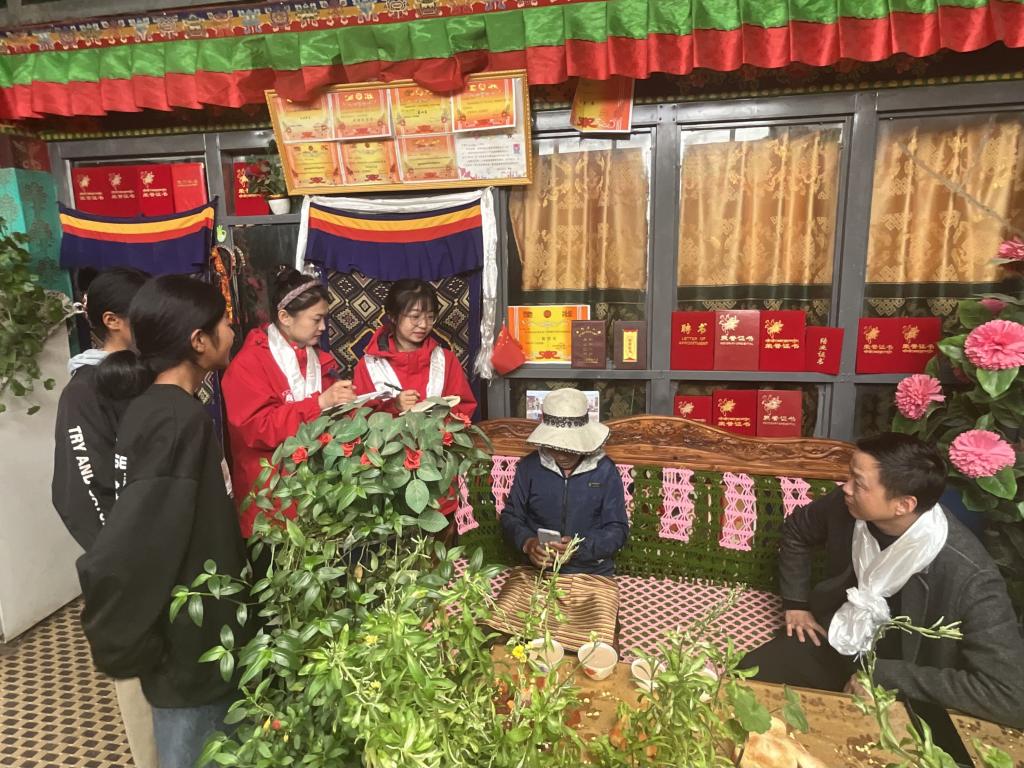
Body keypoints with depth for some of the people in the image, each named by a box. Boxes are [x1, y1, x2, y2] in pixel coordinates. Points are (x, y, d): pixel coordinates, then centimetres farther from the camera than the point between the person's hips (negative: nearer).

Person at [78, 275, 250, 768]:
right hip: (189, 649, -8)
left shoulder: (154, 406, 1)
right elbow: (118, 559, -32)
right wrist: (123, 648, -17)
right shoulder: (180, 420, -27)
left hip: (189, 635, 8)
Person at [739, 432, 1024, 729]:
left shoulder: (970, 577, -29)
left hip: (897, 685, -4)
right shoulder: (846, 505, -16)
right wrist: (795, 602, 6)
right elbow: (796, 531, 7)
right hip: (830, 641, 4)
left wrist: (885, 675, -28)